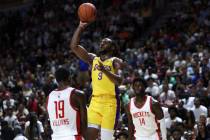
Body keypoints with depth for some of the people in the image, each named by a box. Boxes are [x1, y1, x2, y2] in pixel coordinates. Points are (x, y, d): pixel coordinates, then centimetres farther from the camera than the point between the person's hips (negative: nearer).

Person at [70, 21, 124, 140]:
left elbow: (119, 81, -17)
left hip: (110, 103, -5)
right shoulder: (93, 59, 16)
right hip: (95, 102, 5)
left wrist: (105, 70, -31)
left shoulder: (115, 61, 0)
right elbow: (74, 46, 8)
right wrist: (81, 27, 1)